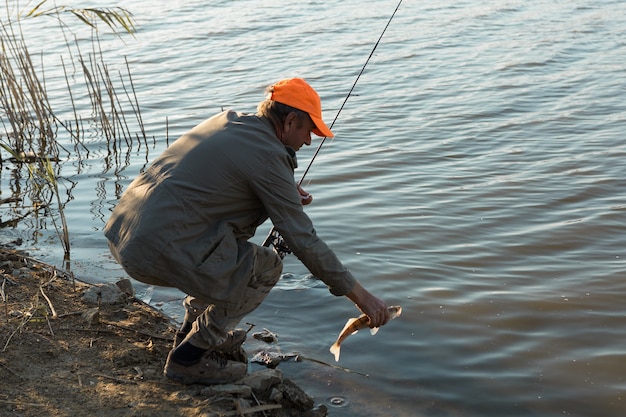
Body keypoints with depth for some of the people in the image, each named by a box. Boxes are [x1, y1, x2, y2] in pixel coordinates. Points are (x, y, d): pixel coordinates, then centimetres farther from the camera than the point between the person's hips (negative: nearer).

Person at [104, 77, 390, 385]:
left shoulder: (228, 120, 15)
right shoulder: (267, 155, -9)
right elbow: (304, 241, -8)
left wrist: (287, 194, 20)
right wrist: (361, 296, 0)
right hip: (158, 250, -9)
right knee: (266, 267, 3)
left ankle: (194, 331, 29)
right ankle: (189, 357, 5)